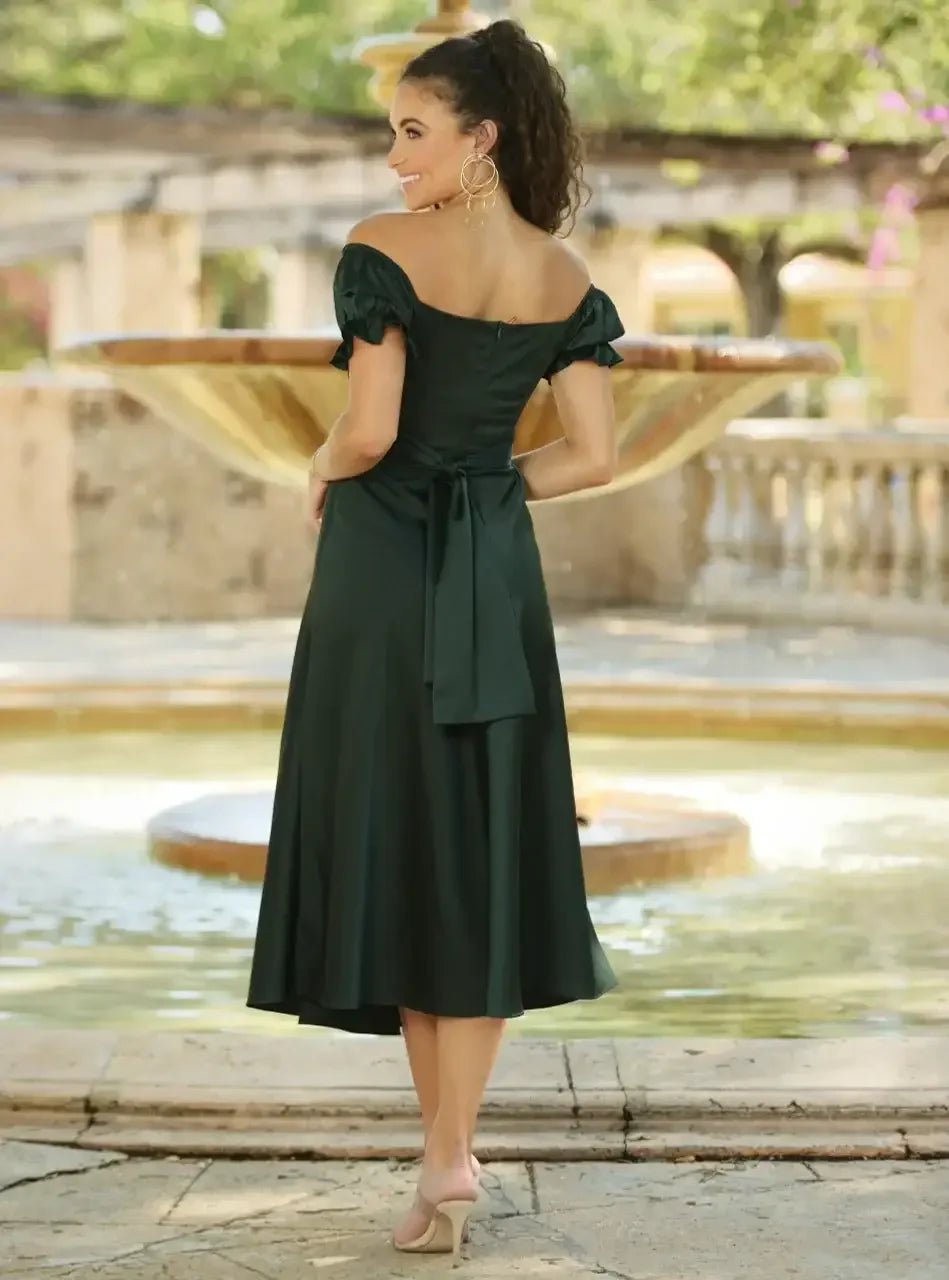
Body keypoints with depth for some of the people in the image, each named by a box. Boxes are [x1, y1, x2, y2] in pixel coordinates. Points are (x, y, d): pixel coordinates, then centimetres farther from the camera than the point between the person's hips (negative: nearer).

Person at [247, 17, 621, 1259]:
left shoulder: (387, 248, -11)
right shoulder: (567, 278, 4)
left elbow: (370, 428, -18)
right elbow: (592, 456, 2)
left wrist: (324, 472, 3)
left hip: (381, 563, -4)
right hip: (498, 574, 4)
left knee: (390, 834, 6)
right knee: (485, 847, 8)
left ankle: (445, 1147, 10)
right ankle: (452, 1160, 5)